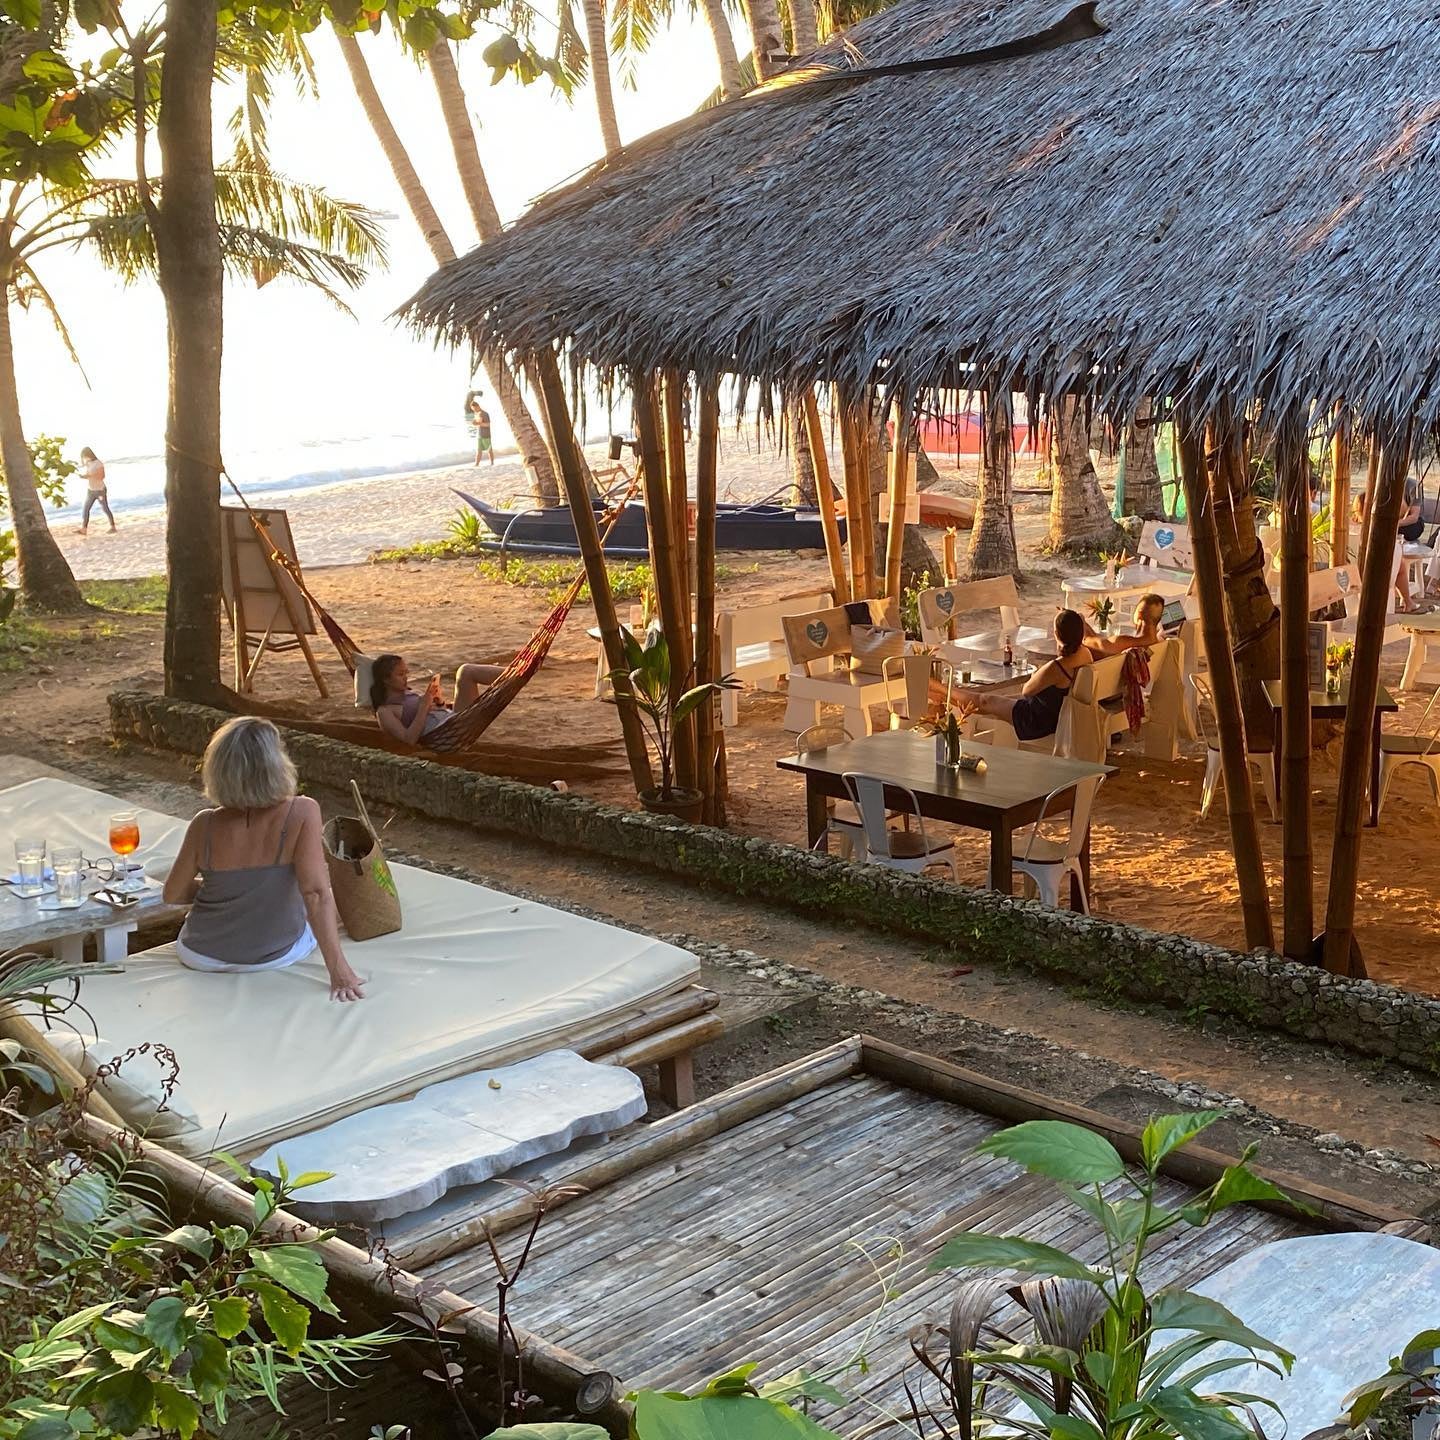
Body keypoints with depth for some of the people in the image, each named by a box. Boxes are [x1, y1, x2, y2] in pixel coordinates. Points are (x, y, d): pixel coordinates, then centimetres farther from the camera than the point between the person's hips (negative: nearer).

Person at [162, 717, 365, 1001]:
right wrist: (339, 970, -28)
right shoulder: (302, 813, -24)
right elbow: (315, 893, -29)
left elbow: (172, 895, -4)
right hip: (276, 955, -2)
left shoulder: (205, 825, -16)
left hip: (200, 956, 2)